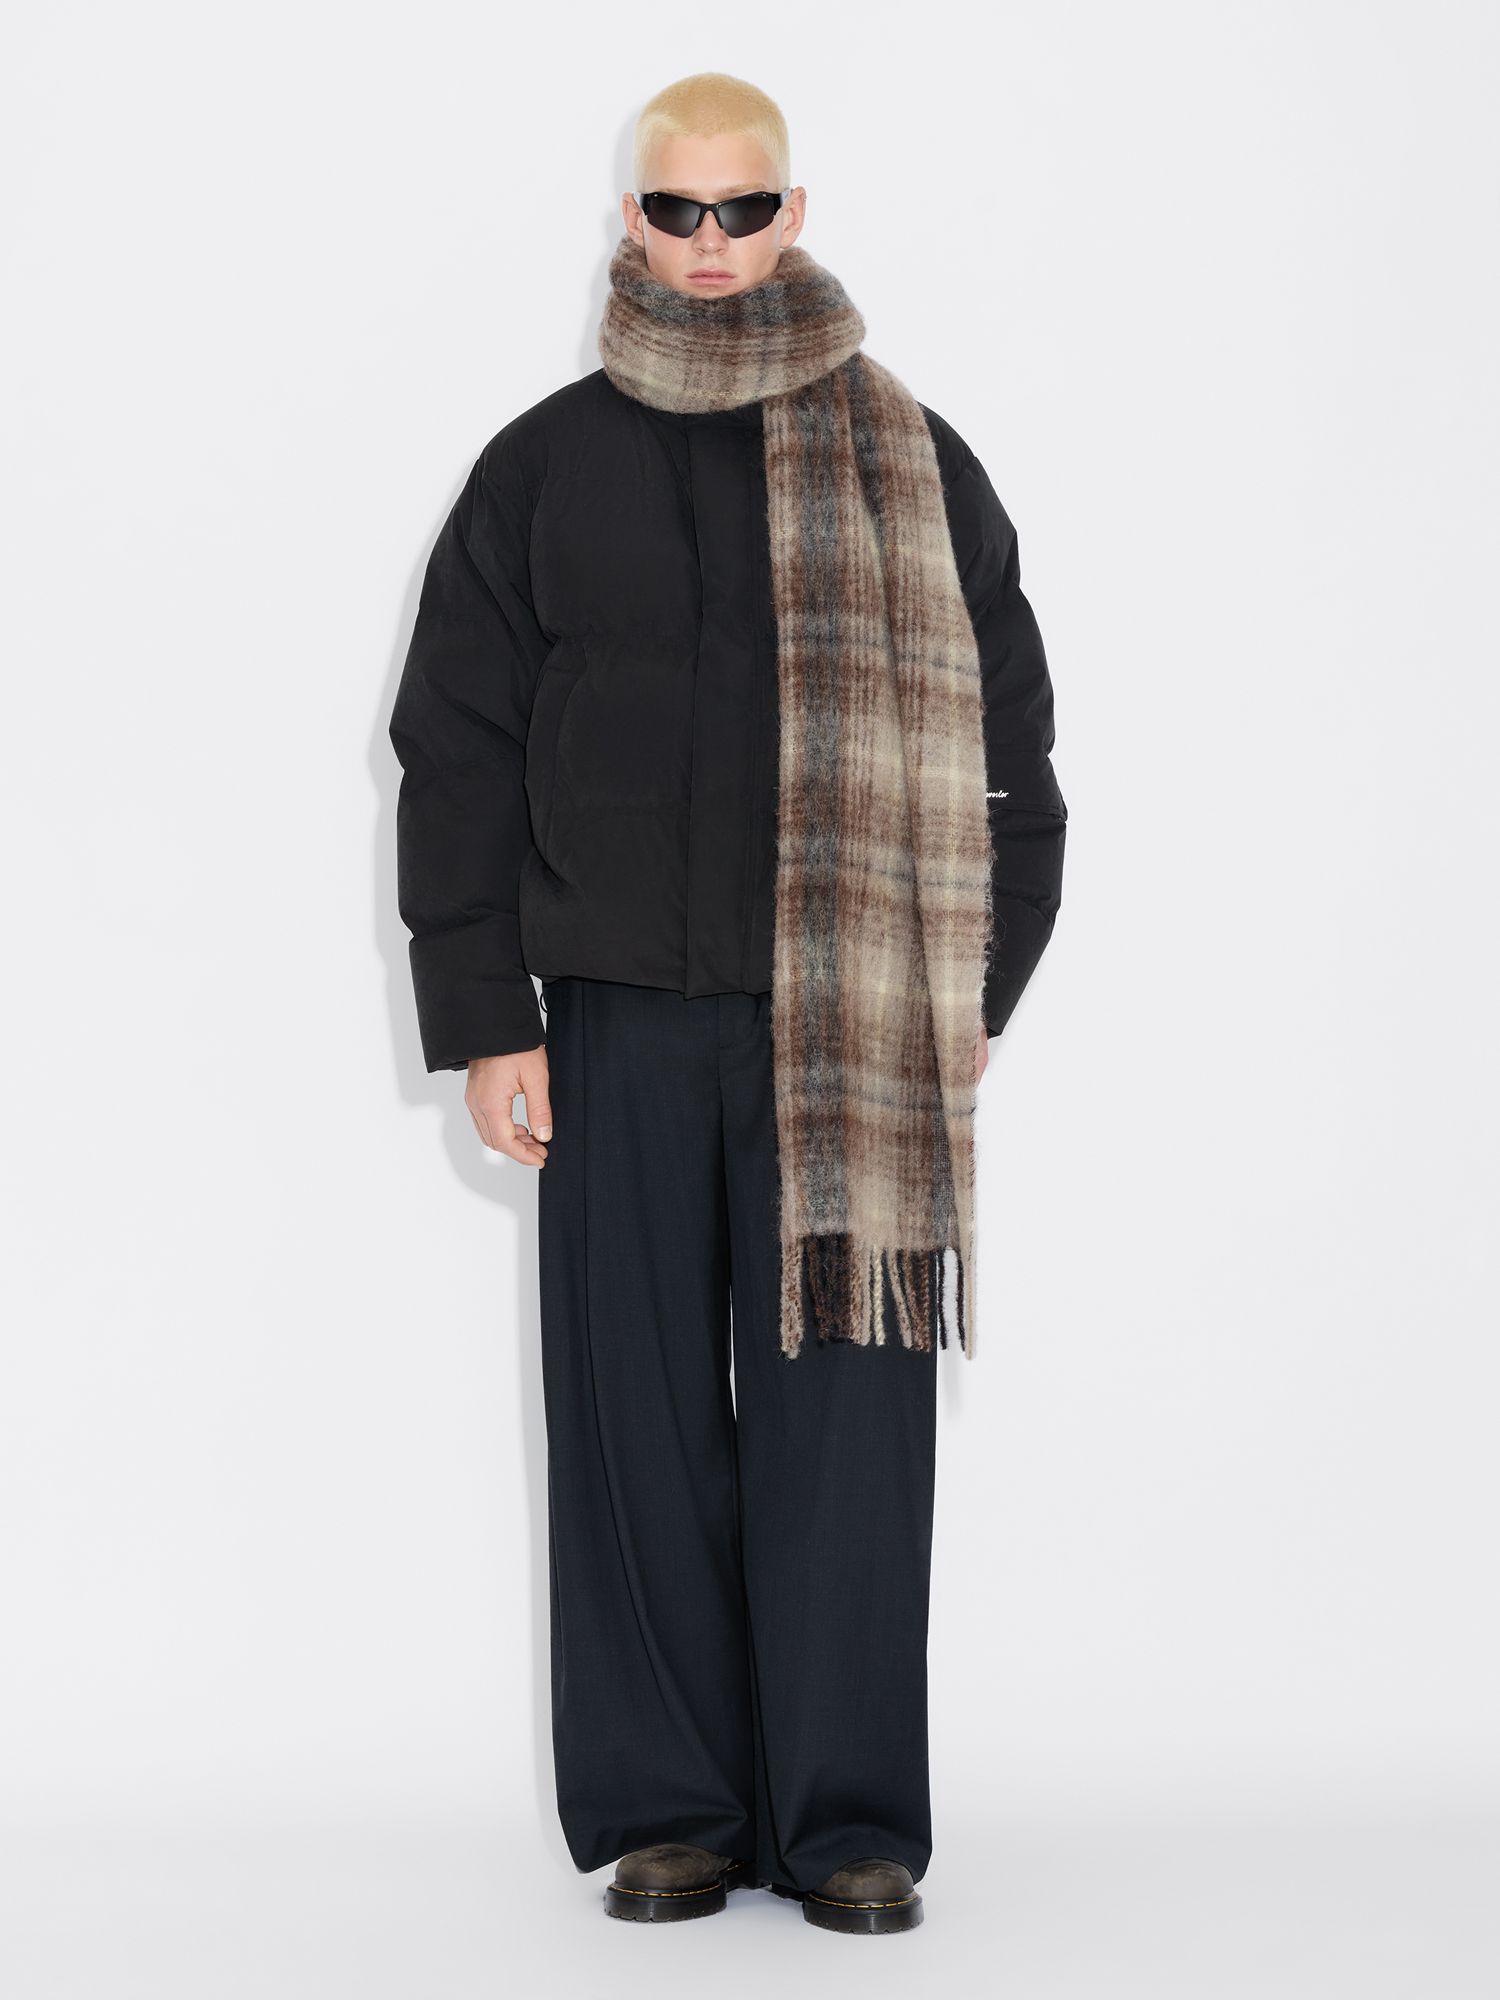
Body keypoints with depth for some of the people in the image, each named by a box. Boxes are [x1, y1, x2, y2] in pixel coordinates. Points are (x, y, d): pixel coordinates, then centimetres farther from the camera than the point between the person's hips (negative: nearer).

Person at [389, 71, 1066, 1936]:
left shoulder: (913, 469, 7)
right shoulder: (542, 468, 9)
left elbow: (1001, 745, 8)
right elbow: (455, 751, 8)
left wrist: (970, 999, 0)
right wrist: (481, 1022, 0)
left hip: (848, 1037, -1)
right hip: (615, 1026, 1)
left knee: (844, 1417, -2)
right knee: (639, 1420, 3)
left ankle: (850, 1816, 7)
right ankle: (666, 1810, 13)